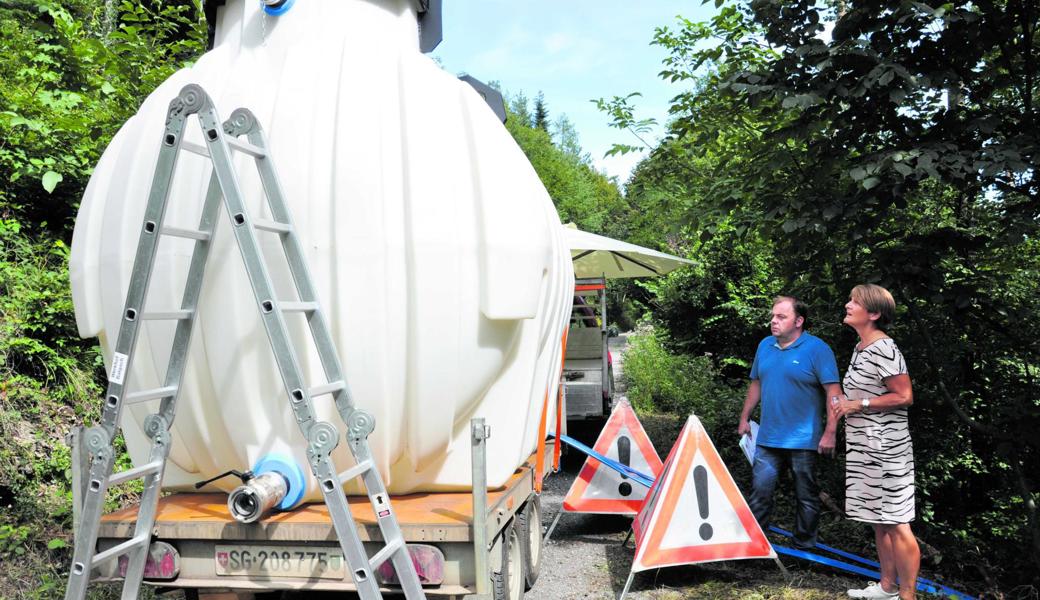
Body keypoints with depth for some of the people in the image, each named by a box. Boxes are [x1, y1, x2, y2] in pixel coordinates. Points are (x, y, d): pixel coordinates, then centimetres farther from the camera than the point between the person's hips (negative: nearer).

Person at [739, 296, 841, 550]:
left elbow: (834, 392, -13)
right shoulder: (765, 346, 8)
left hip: (803, 441, -5)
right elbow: (756, 384, 19)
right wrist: (744, 418, 18)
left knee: (806, 496, 9)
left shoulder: (817, 349, -11)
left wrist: (830, 432, -18)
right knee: (760, 491, 4)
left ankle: (804, 548, 22)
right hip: (767, 438, 5)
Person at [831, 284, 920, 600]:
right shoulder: (860, 348, 12)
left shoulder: (884, 349, -16)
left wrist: (859, 404, -16)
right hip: (863, 447, 10)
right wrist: (845, 403, 7)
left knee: (895, 522, -2)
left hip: (886, 448, -10)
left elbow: (904, 396, -18)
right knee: (878, 520, 17)